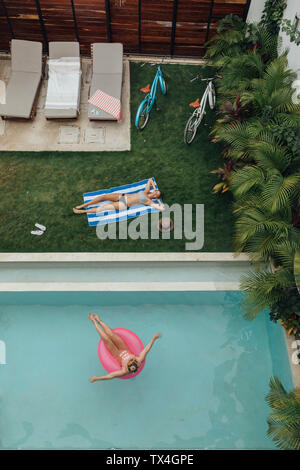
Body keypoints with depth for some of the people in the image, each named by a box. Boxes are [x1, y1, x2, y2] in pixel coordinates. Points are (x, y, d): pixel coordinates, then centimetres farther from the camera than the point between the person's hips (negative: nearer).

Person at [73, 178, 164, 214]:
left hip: (124, 205, -6)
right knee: (103, 196, -9)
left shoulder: (149, 201, -5)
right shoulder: (146, 191, 11)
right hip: (122, 196, 6)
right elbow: (150, 180, 23)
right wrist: (155, 188, 17)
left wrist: (158, 200, -3)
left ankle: (83, 211, -1)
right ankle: (82, 205, 2)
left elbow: (161, 208, -15)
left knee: (103, 207, -14)